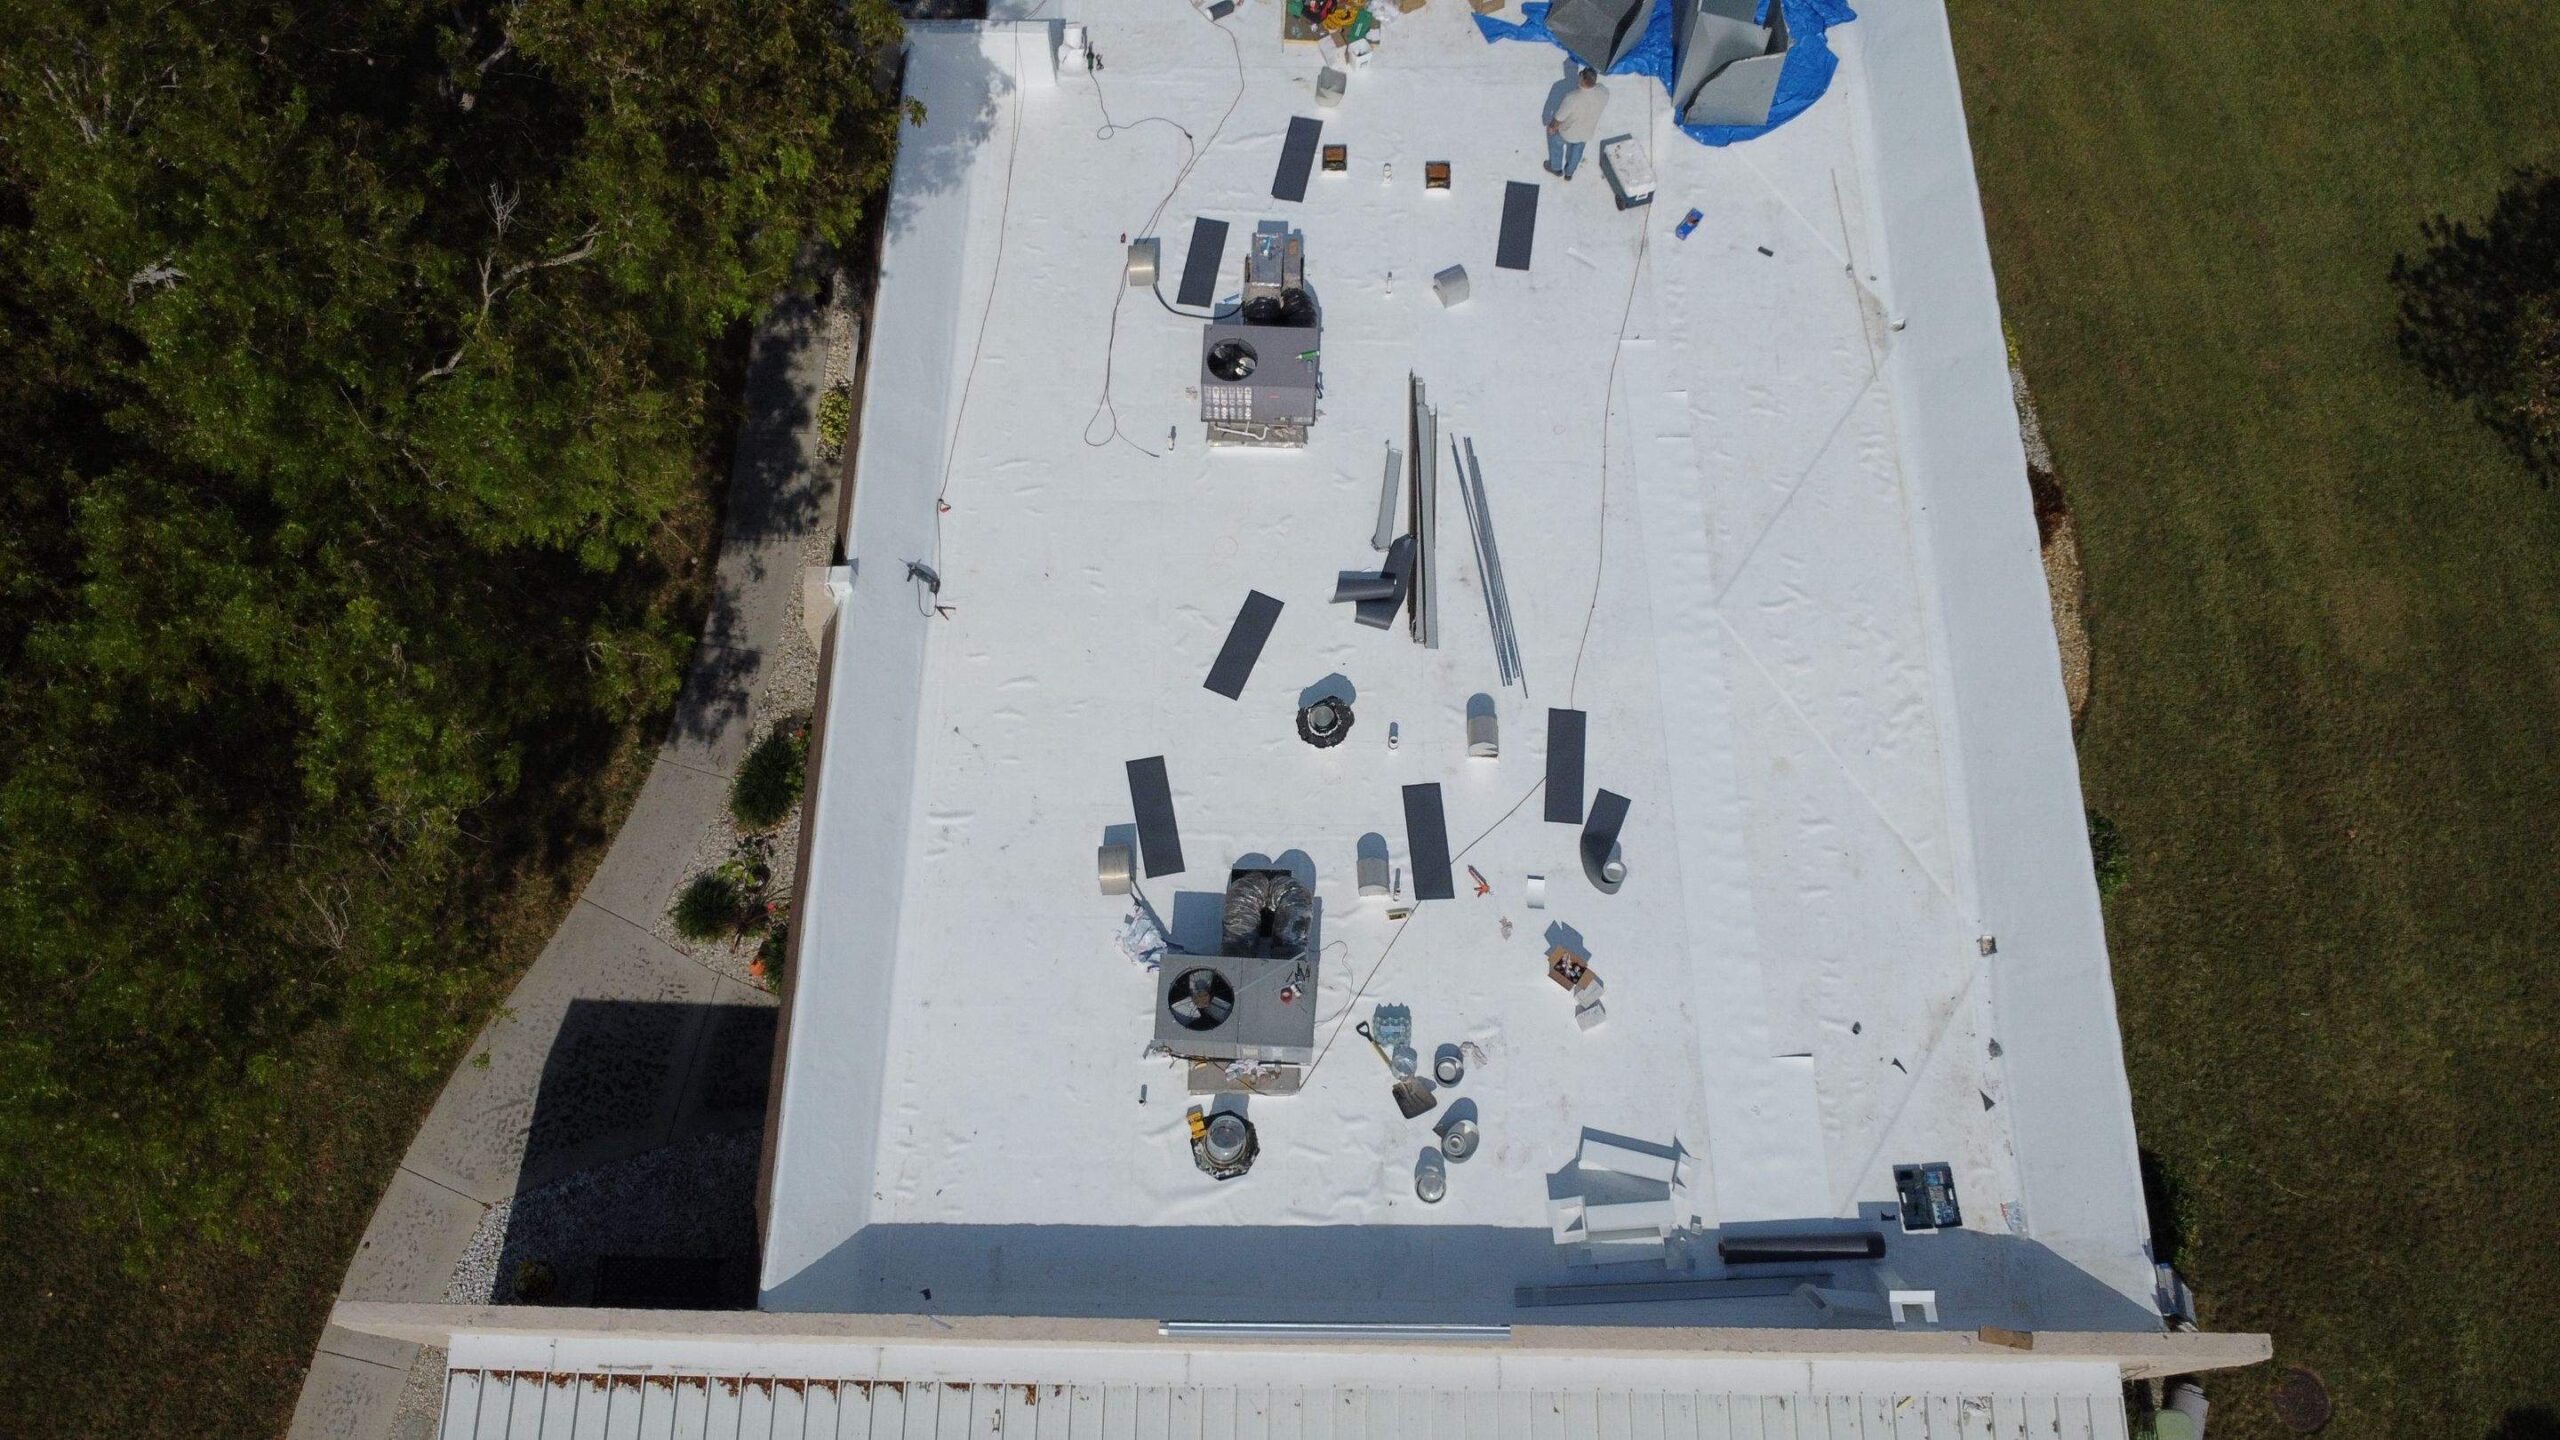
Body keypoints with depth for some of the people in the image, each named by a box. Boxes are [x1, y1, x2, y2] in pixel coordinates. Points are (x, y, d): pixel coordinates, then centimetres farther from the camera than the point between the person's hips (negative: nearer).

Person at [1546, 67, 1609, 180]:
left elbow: (1559, 118, -24)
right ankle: (1569, 173, 58)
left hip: (1568, 133, -4)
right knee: (1577, 149, 34)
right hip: (1588, 131, 4)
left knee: (1554, 135, 30)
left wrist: (1552, 127, -3)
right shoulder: (1603, 91, -25)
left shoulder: (1572, 98, -40)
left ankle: (1556, 168, 47)